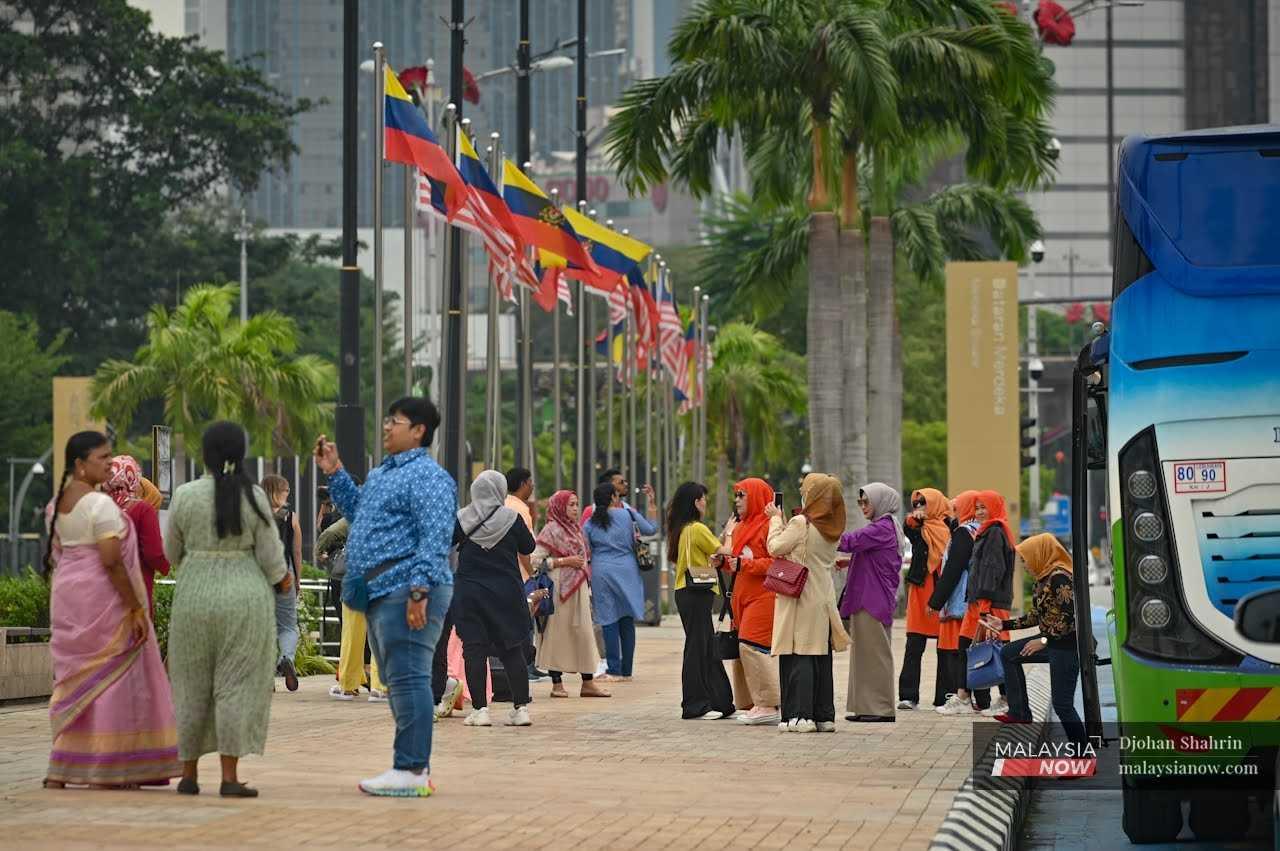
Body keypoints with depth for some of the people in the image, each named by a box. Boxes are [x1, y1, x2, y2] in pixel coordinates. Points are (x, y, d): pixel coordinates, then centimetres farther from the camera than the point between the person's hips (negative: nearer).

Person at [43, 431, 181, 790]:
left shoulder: (57, 504, 11)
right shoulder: (101, 505, -16)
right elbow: (111, 560, -20)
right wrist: (136, 608, -17)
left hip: (67, 598, 8)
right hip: (103, 599, -8)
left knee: (76, 680, 13)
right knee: (110, 679, -2)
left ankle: (59, 771, 11)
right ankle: (104, 771, -1)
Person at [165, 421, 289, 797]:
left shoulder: (185, 496, -4)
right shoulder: (254, 497, -7)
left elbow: (173, 552, 7)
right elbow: (270, 555, -5)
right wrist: (282, 579, 15)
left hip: (195, 599, 1)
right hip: (246, 598, -1)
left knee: (193, 687, 10)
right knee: (236, 687, 0)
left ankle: (189, 775, 11)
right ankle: (229, 778, -5)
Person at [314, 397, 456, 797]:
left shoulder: (427, 476, -10)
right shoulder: (381, 474, 21)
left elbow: (434, 538, -19)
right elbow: (357, 511, 35)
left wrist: (420, 589, -26)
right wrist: (335, 474, 26)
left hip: (406, 593, -11)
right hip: (381, 595, 11)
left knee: (407, 678, -11)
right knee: (398, 681, 12)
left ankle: (411, 770, -12)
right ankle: (414, 766, 17)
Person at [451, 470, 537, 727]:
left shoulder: (461, 519, -4)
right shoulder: (512, 519, -7)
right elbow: (528, 547, 5)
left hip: (469, 593, 0)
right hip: (507, 594, 0)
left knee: (474, 650, 2)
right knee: (512, 650, 8)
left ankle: (479, 709, -4)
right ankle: (521, 708, 7)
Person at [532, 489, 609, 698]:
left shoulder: (575, 529, 16)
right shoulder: (552, 530, -8)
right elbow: (536, 560, -15)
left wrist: (588, 590, 20)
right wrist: (565, 561, -17)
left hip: (578, 590, 8)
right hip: (559, 589, -8)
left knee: (583, 634, 5)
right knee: (558, 634, -4)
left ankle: (588, 682, 6)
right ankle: (557, 683, 1)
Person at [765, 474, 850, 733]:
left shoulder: (801, 524, -14)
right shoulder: (832, 529, 9)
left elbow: (776, 548, -8)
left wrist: (776, 519, 5)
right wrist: (782, 521, 17)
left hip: (800, 599, -7)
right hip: (824, 597, 7)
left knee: (797, 657, -5)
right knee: (821, 658, 10)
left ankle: (800, 715, -9)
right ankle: (824, 716, 12)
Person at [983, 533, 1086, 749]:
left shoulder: (1059, 577, -18)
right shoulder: (1045, 579, 12)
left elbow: (1070, 616, -24)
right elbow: (1036, 616, 19)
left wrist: (1044, 641, -21)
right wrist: (1003, 624, 19)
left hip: (1066, 644, -11)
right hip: (1053, 642, 11)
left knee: (1062, 704, -9)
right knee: (1009, 654, 18)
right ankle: (1019, 712, 17)